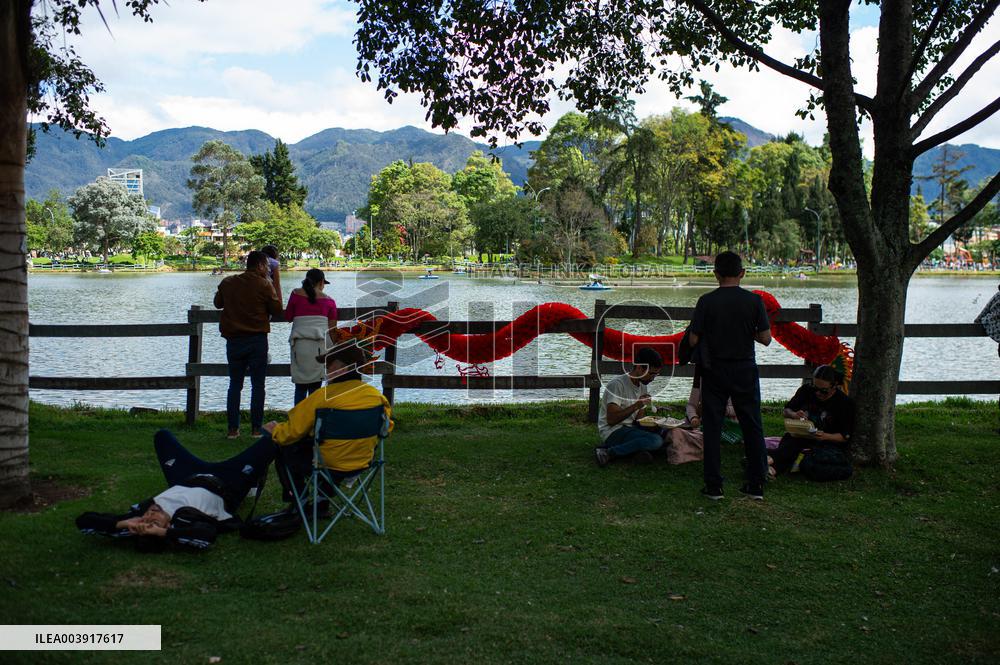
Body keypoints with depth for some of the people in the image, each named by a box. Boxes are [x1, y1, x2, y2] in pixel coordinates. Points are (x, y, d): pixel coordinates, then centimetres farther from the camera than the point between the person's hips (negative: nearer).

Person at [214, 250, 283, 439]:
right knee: (258, 385, 4)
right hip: (257, 340, -3)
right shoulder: (264, 285, -7)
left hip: (233, 340, 3)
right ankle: (256, 428, 3)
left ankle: (233, 429, 7)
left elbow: (218, 303, 19)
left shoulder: (228, 282, 5)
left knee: (235, 384, 10)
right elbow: (277, 309, -3)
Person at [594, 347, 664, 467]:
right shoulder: (617, 384, -13)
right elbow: (611, 420, -19)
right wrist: (636, 405, -24)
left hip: (630, 429, 8)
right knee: (656, 441, -29)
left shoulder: (643, 387, 13)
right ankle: (608, 452, -22)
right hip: (613, 431, -8)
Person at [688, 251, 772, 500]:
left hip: (714, 370, -1)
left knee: (712, 427, 6)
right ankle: (756, 485, 14)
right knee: (752, 426, 11)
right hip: (745, 370, 1)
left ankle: (714, 486, 6)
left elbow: (693, 340, -8)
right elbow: (766, 338, -5)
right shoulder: (754, 300, -6)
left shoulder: (706, 301, -8)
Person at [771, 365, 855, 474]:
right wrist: (794, 415, -10)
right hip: (798, 437, 4)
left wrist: (825, 436, -25)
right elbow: (786, 411, 15)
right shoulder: (806, 391, 8)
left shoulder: (844, 402, -4)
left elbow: (845, 436, -5)